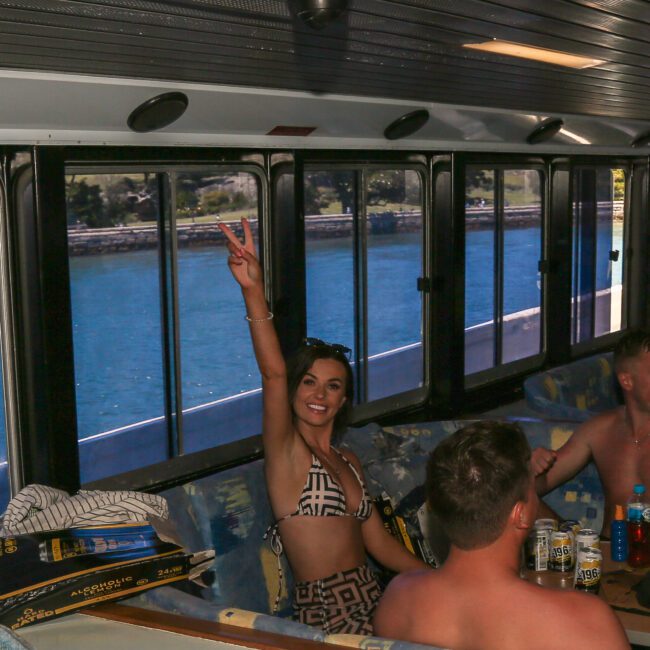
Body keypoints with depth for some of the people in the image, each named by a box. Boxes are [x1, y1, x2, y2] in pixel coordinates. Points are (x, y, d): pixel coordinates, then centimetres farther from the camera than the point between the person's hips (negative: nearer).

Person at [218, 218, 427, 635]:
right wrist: (254, 291, -34)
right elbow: (274, 373, -20)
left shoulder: (349, 462, 17)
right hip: (328, 615, -7)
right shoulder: (286, 451, -3)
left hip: (371, 603, 7)